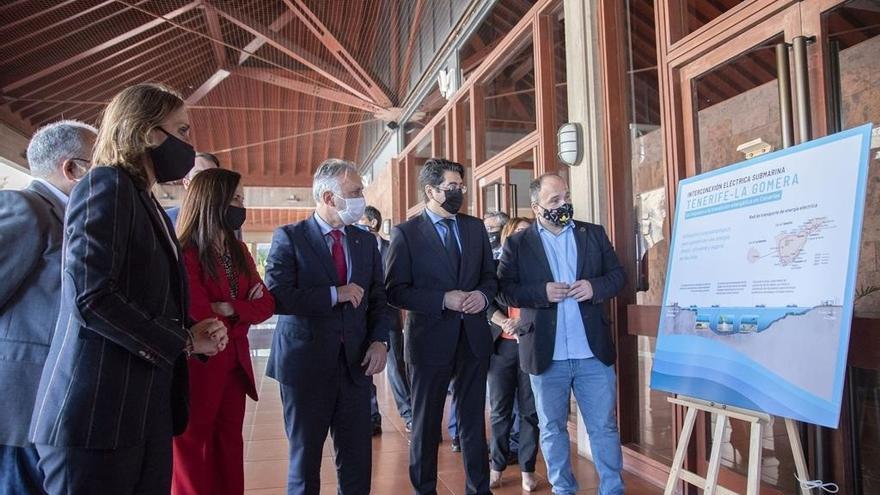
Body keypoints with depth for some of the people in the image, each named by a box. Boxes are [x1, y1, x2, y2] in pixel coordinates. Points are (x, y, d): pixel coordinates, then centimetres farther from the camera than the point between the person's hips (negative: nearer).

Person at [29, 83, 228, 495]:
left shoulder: (151, 206, 18)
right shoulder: (106, 185, -9)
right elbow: (92, 299, -20)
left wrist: (190, 333, 1)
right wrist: (182, 344, -10)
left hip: (149, 410, 9)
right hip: (98, 414, -8)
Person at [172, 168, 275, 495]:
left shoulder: (238, 251, 9)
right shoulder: (184, 254, -15)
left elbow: (267, 304, 3)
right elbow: (201, 318, -21)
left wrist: (229, 309, -14)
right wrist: (244, 313, -4)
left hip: (234, 364, 7)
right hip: (198, 366, -7)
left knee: (229, 446, 14)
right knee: (193, 451, 7)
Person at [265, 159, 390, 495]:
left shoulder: (366, 241, 9)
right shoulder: (289, 238, -5)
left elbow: (378, 299, 11)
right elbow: (276, 297, -17)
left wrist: (379, 340, -5)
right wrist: (335, 294, -17)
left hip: (355, 364, 4)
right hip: (307, 365, -3)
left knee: (358, 459, 10)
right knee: (305, 456, 13)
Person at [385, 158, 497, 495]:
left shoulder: (475, 227, 7)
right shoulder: (405, 233, -7)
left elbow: (490, 275, 13)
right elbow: (395, 291, -11)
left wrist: (483, 294, -9)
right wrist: (444, 300, -21)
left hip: (474, 339, 4)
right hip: (430, 341, -4)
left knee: (474, 420, 16)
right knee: (426, 424, 12)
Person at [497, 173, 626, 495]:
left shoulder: (594, 234, 7)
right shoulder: (517, 244, -1)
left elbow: (617, 275, 8)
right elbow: (504, 290, -7)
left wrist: (595, 287, -12)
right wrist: (542, 292, -20)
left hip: (594, 353, 1)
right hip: (546, 356, -1)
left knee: (605, 428, 10)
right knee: (552, 429, 14)